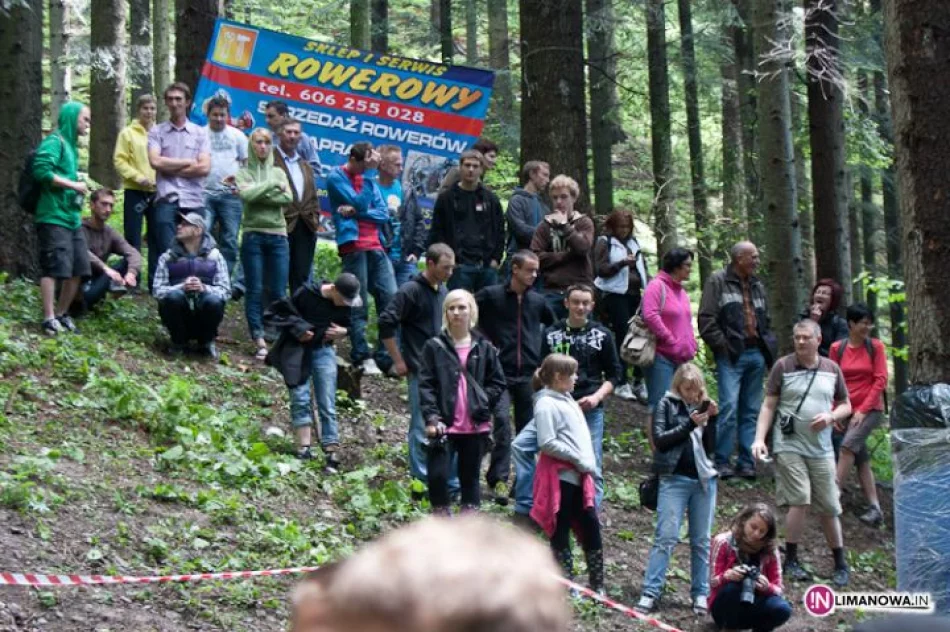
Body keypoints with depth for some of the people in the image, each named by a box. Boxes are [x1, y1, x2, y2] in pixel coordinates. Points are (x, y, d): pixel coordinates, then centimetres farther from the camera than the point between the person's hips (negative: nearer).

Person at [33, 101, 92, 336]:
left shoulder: (71, 145, 20)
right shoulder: (54, 142, -8)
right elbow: (41, 170, -20)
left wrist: (78, 179, 7)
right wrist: (73, 185, -16)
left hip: (72, 216, 9)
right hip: (53, 216, -9)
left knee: (78, 269, 8)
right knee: (54, 268, -10)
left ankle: (61, 314, 19)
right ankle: (49, 318, -8)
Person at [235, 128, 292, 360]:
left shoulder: (278, 172, 15)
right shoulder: (243, 173, 6)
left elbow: (287, 199, -2)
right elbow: (247, 194, -15)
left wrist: (257, 195, -8)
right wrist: (273, 185, -7)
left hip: (278, 237, 3)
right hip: (254, 235, -2)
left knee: (278, 291, 0)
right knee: (255, 290, -4)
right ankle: (260, 341, -5)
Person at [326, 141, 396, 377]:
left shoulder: (369, 182, 19)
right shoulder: (336, 178, 2)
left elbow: (383, 215, 8)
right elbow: (360, 203, -10)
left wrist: (356, 211, -7)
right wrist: (370, 171, -6)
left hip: (376, 246, 6)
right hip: (353, 245, -6)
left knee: (391, 299, -3)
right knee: (358, 305, -3)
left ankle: (386, 357, 1)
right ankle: (362, 357, 1)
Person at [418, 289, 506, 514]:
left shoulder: (484, 348, 6)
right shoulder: (434, 347, 0)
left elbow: (498, 382, 10)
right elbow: (426, 385, -4)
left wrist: (483, 403, -4)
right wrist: (432, 417, -14)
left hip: (476, 426, 2)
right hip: (445, 426, -2)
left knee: (470, 477, 11)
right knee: (437, 475, -11)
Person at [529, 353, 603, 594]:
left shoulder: (567, 400, 17)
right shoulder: (547, 405, -12)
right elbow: (547, 443, -19)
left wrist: (589, 463, 9)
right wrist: (578, 459, -17)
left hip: (579, 475, 9)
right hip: (560, 477, -9)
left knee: (591, 528, 9)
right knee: (561, 532, 1)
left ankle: (597, 585, 16)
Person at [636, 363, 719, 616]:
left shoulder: (703, 406, 11)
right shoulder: (667, 404, 3)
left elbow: (711, 447, 7)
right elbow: (660, 439, -7)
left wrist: (711, 419, -6)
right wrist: (690, 424, -13)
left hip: (704, 479, 4)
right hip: (674, 479, -4)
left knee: (701, 540, 7)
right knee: (666, 536, -8)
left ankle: (700, 594, 12)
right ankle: (651, 592, -8)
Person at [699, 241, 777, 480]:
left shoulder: (757, 287, 21)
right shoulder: (718, 281, 0)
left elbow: (766, 321, 27)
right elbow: (706, 319, -6)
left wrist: (768, 345, 11)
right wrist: (721, 345, -12)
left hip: (756, 354, 7)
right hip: (731, 355, -6)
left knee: (751, 411, 6)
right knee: (729, 407, -15)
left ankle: (746, 462, 9)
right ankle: (722, 462, -8)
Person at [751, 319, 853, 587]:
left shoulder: (831, 369, 8)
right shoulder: (783, 366, -1)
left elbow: (846, 405, 15)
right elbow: (769, 406, 0)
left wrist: (831, 416, -6)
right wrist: (760, 439, -10)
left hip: (821, 449, 3)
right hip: (789, 446, -3)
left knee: (829, 507, 6)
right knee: (800, 501, -13)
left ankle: (840, 565, 18)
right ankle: (791, 560, 1)